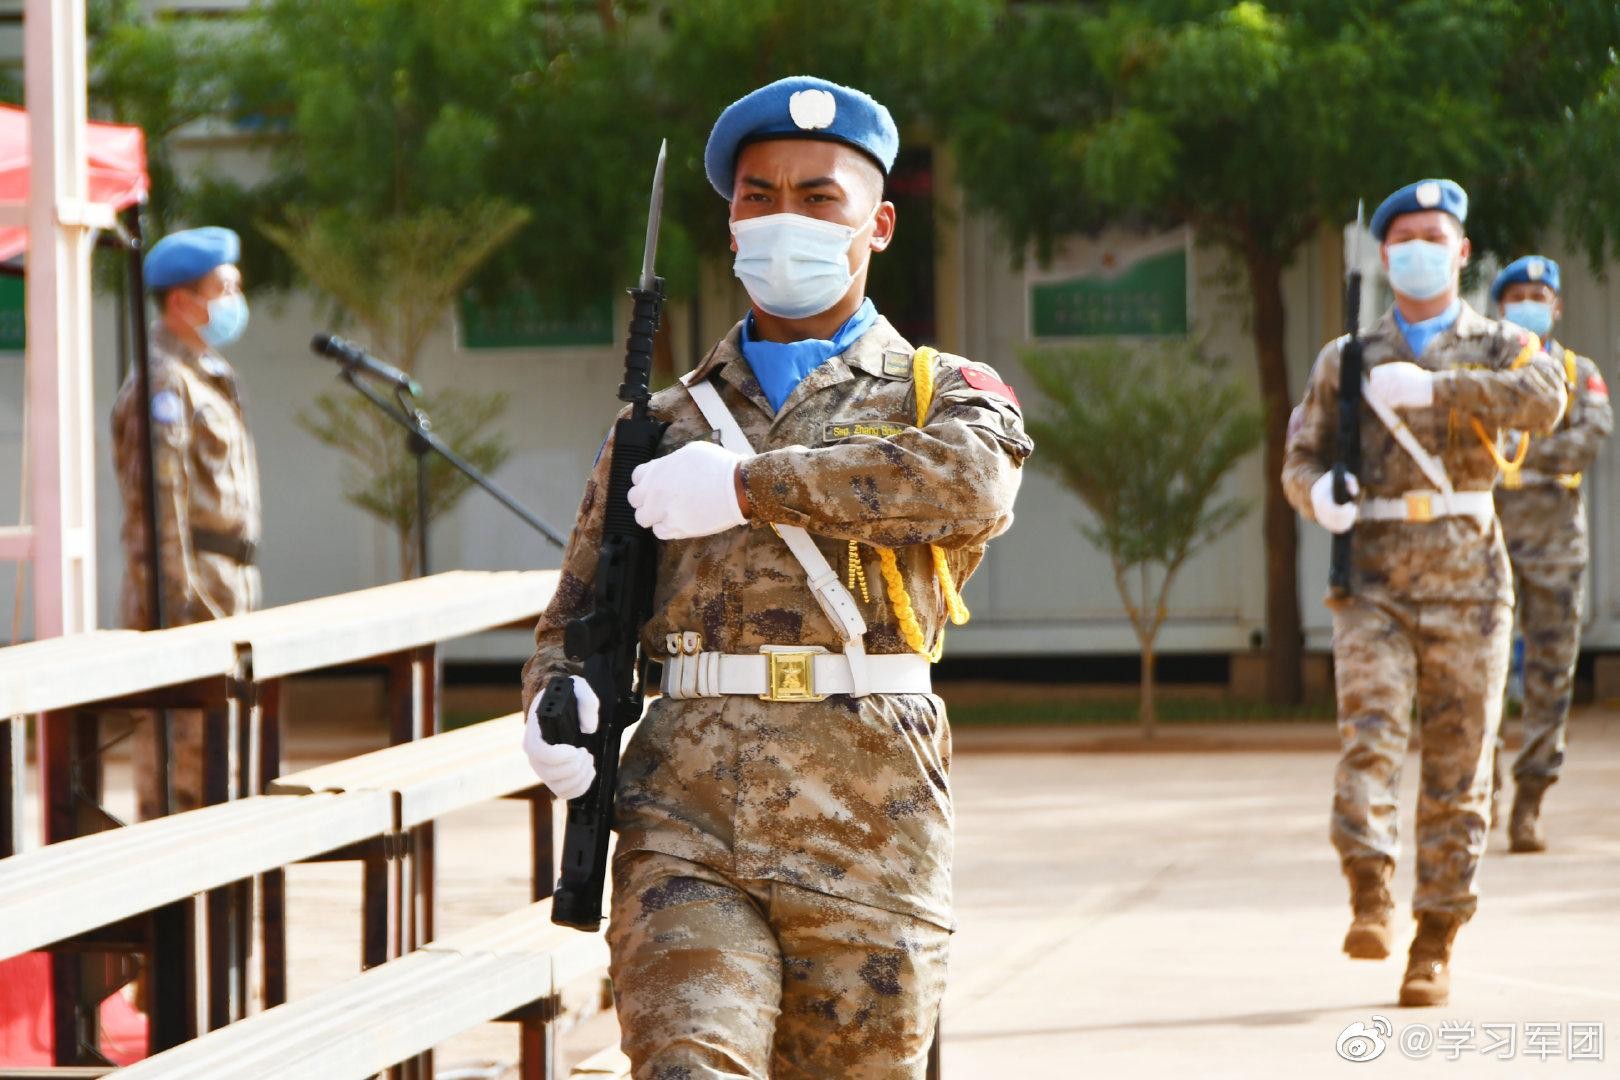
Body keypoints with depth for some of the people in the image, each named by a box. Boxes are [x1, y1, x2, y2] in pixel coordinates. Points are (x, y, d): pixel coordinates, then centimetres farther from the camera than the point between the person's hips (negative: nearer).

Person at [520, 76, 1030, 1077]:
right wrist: (560, 710, -4)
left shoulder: (945, 394, 12)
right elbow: (579, 613, 20)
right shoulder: (665, 425, 20)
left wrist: (748, 486, -11)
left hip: (870, 826, -1)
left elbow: (974, 484, -13)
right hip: (685, 815, 1)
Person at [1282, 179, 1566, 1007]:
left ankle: (1435, 945, 6)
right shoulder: (1345, 361, 13)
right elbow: (1301, 456, 11)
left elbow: (1544, 399, -13)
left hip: (1467, 581, 0)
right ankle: (1369, 896, -24)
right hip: (1373, 579, 0)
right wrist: (1317, 491, -12)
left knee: (1458, 765, 1)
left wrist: (1432, 389, -17)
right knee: (1370, 732, -21)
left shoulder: (1499, 348, 9)